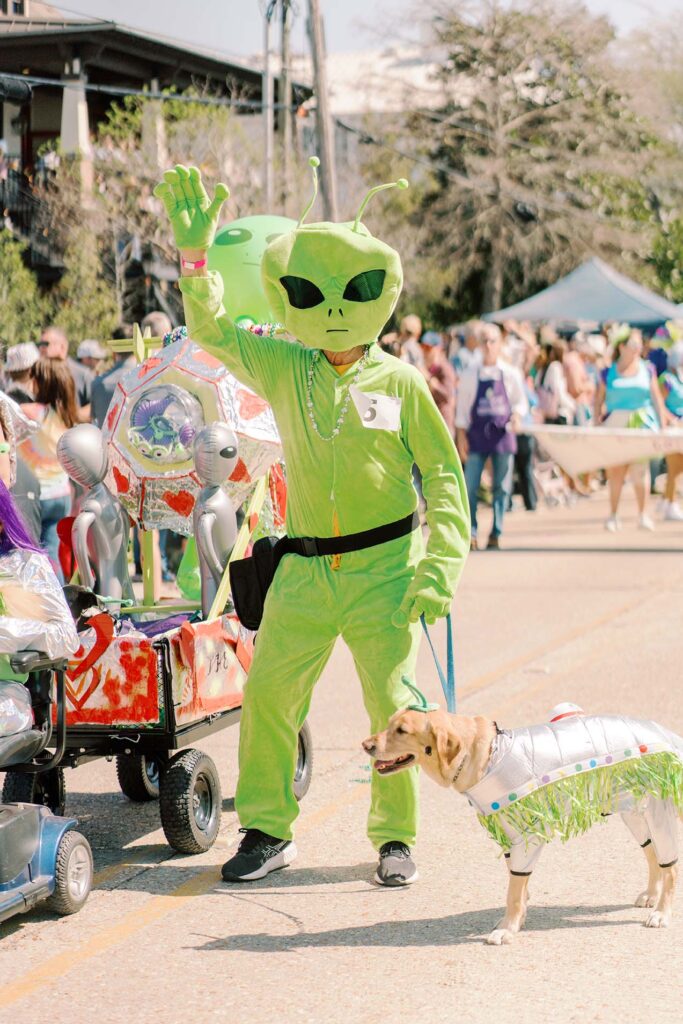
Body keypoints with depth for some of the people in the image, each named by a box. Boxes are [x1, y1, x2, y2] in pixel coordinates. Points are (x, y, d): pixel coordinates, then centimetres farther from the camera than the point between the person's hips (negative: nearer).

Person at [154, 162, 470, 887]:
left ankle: (394, 838, 12)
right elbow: (212, 330, 6)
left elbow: (443, 475, 1)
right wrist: (194, 256, -9)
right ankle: (267, 831, 14)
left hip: (385, 567, -2)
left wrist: (439, 568, -7)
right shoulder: (282, 369, 5)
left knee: (390, 702, -3)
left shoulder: (400, 382, -2)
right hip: (306, 568, 3)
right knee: (267, 693, -1)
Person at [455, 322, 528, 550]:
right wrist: (461, 436, -1)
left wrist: (517, 415, -12)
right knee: (470, 486, -6)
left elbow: (521, 402, 10)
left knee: (502, 487, 2)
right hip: (477, 435, 0)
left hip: (503, 435, 0)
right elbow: (462, 407, 5)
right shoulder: (470, 375, 3)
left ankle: (496, 533, 10)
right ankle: (471, 532, 2)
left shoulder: (510, 374, 4)